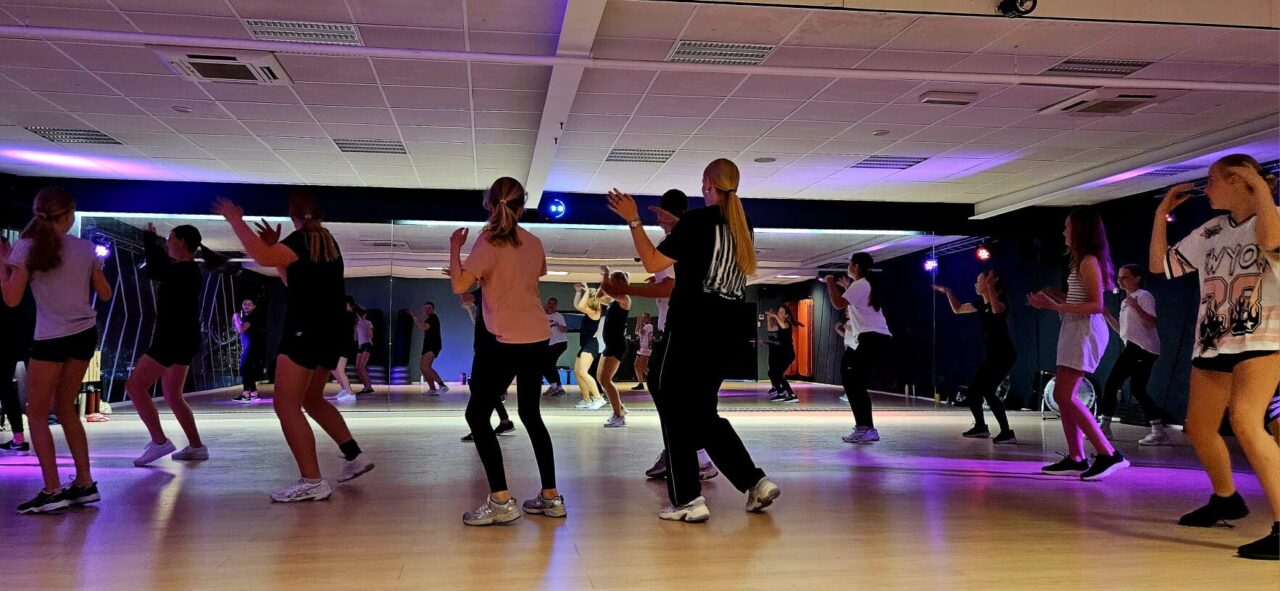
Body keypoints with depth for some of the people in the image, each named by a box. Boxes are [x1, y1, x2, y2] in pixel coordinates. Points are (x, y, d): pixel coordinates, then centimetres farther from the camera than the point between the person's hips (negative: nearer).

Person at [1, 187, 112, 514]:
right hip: (85, 334, 4)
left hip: (51, 339, -4)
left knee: (37, 413, 8)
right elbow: (105, 294, 11)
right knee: (65, 408, 18)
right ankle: (84, 483, 17)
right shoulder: (86, 248, 4)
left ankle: (52, 491, 1)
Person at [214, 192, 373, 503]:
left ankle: (312, 482, -15)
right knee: (311, 399, 23)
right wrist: (274, 245, 20)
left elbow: (263, 257, -29)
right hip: (331, 331, 9)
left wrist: (235, 220, -20)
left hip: (307, 330, -9)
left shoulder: (301, 239, -10)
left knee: (286, 404, -9)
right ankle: (354, 456, 20)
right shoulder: (327, 240, 16)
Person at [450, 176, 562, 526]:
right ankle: (551, 497, 18)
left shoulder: (488, 241, -10)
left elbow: (459, 286, -13)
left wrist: (454, 247, 0)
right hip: (539, 339, 7)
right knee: (530, 413, 17)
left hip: (507, 342, -7)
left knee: (477, 415, 0)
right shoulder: (534, 243, 10)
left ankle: (501, 501, -7)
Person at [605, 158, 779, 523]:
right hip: (724, 335, 7)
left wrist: (633, 220, -2)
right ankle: (755, 482, 11)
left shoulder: (697, 220, -10)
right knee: (702, 412, 17)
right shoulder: (743, 227, 12)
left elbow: (653, 262, -10)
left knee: (675, 410, 3)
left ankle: (688, 501, 3)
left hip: (690, 331, -7)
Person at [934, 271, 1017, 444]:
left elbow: (996, 310, -42)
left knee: (987, 391, -19)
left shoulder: (1000, 303, -15)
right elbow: (957, 309, 22)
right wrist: (948, 292, 16)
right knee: (973, 389, 14)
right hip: (992, 356, 9)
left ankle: (1007, 432, -16)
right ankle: (980, 426, 31)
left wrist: (991, 288, -41)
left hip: (1004, 356, -9)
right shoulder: (981, 303, 9)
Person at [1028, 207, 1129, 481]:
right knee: (1063, 395, 7)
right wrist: (1056, 296, 10)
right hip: (1076, 330, 10)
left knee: (1064, 395, -13)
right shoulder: (1083, 261, 16)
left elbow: (1096, 305, -18)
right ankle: (1075, 459, 9)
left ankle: (1109, 454, -11)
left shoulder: (1089, 261, -12)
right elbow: (1081, 300, 14)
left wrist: (1055, 306, -22)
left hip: (1085, 331, -10)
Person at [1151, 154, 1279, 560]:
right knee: (1199, 428, 14)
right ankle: (1226, 500, 38)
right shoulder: (1209, 232, 12)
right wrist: (1162, 213, 12)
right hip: (1212, 342, 7)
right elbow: (1160, 264, 15)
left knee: (1244, 421, -28)